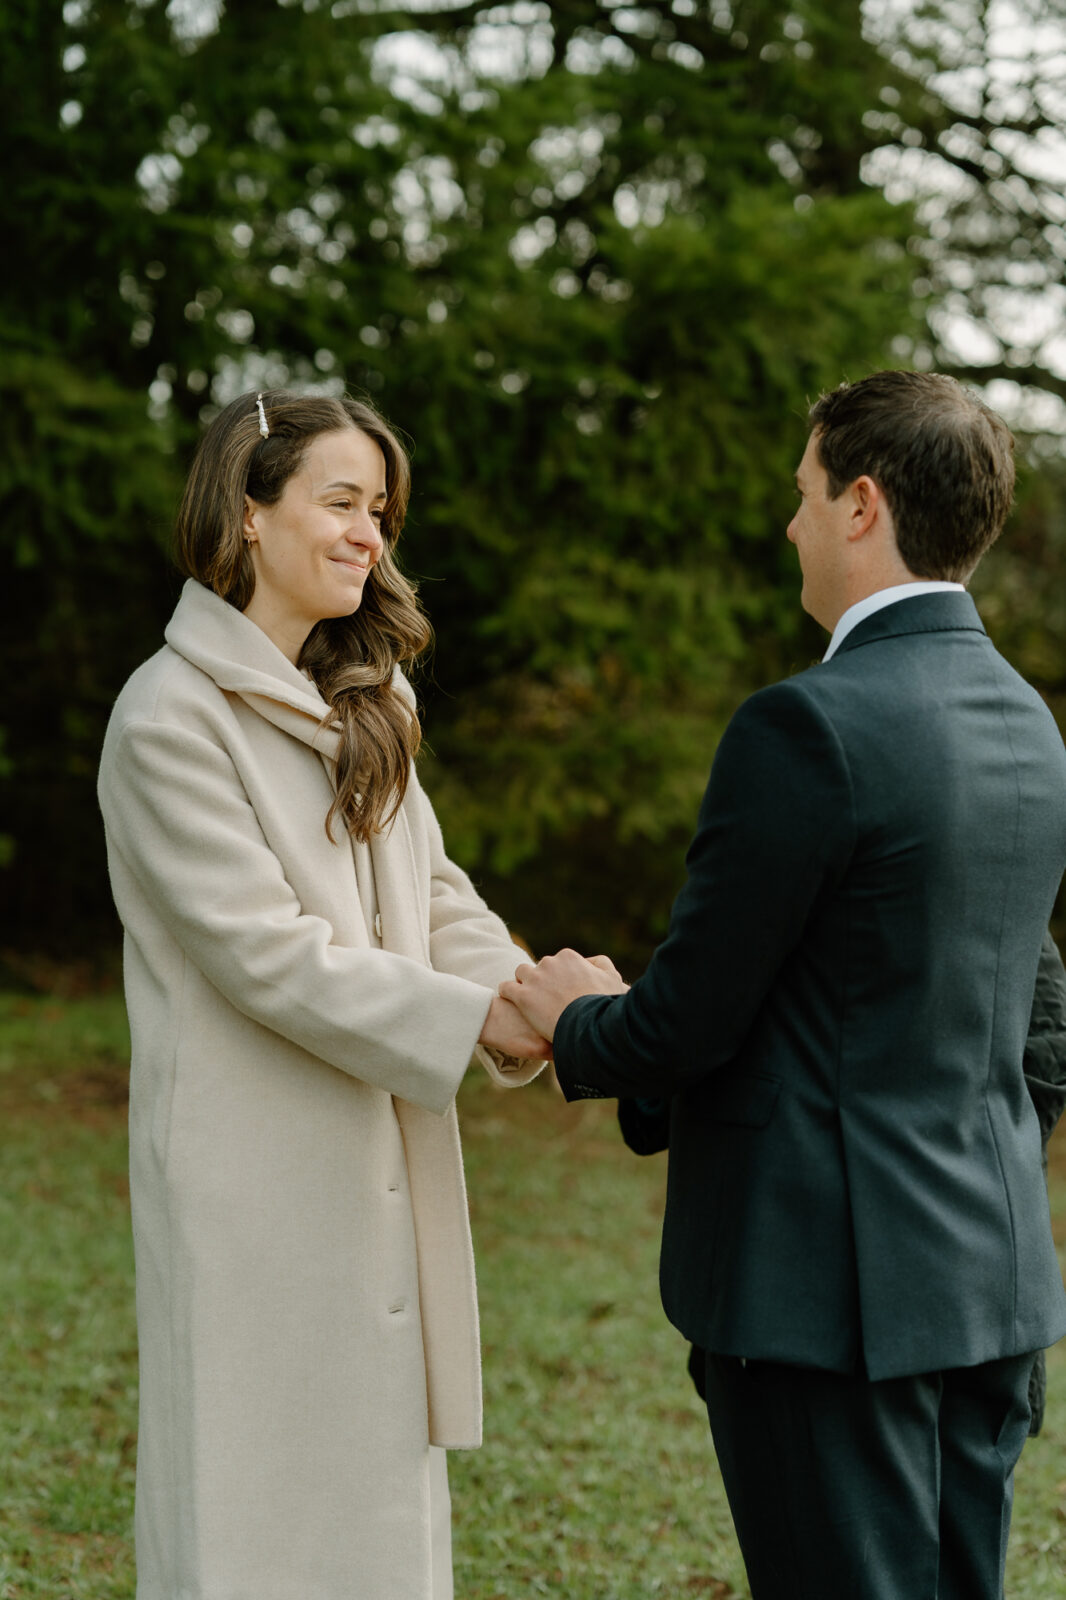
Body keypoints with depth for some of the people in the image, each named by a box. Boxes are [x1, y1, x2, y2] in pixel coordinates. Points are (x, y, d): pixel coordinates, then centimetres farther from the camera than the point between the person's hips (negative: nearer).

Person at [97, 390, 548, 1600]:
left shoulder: (356, 704, 14)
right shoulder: (170, 718, -13)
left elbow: (434, 894, 9)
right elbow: (264, 952, -18)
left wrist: (538, 1006, -9)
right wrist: (474, 1019, -21)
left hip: (381, 1165, 8)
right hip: (258, 1176, -8)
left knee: (380, 1494, 14)